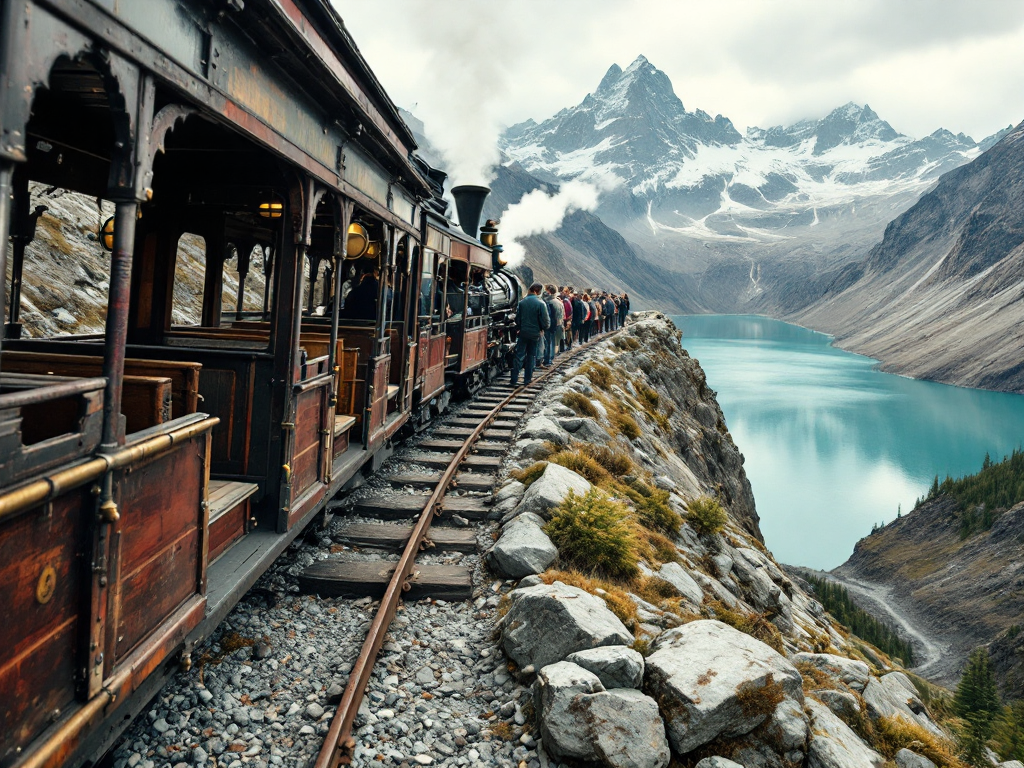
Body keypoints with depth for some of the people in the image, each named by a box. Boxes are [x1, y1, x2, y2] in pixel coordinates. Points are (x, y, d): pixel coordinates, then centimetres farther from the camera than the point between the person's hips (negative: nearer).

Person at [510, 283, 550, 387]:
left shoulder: (522, 302, -2)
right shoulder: (540, 304, -13)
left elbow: (517, 319, 5)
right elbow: (545, 320, -12)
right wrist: (543, 329, 7)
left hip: (523, 332, 2)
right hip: (535, 334, -2)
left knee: (519, 355, 4)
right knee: (531, 356, 11)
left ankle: (514, 379, -1)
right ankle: (527, 379, 16)